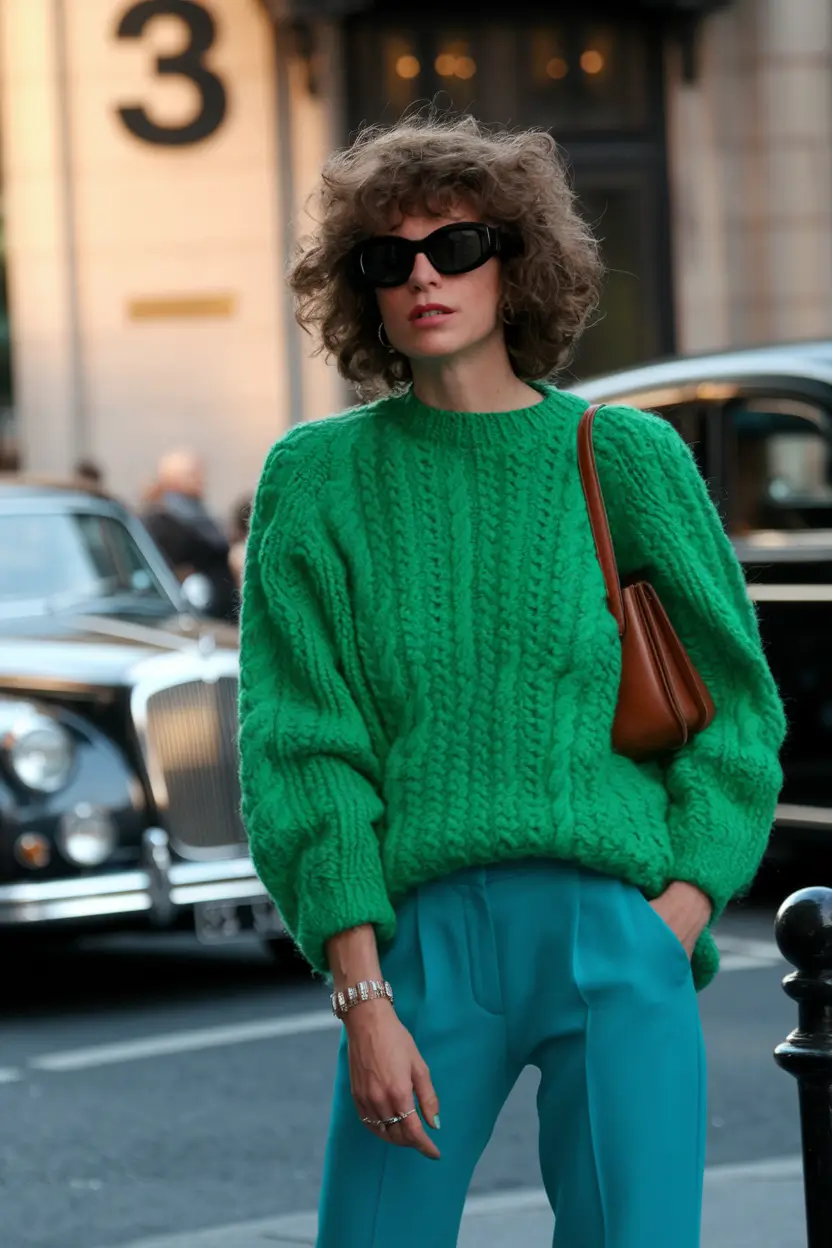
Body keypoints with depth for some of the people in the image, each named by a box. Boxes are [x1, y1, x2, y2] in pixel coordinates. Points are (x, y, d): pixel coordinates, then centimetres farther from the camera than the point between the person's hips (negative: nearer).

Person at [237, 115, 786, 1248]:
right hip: (420, 936, 0)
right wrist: (362, 994, -7)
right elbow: (301, 743, 2)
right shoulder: (317, 479, 7)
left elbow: (736, 706, 9)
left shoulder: (624, 458, 6)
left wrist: (679, 915, -5)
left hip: (620, 938, 0)